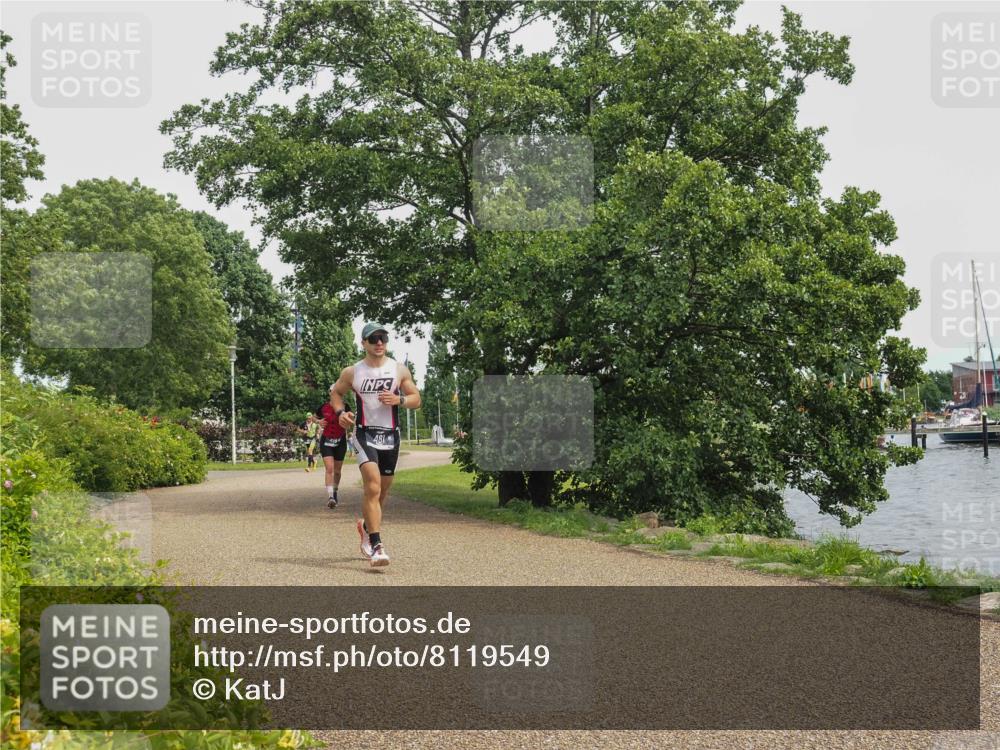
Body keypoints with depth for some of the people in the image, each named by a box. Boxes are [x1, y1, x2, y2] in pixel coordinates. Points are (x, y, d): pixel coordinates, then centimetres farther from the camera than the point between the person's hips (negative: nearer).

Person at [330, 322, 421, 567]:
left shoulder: (400, 370, 2)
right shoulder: (352, 373, 0)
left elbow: (417, 399, 6)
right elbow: (336, 392, 15)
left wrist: (399, 400, -15)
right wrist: (340, 412, -4)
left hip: (390, 436, 3)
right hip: (365, 434, -3)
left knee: (383, 490, 14)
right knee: (373, 487, -19)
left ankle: (366, 525, 42)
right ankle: (376, 546, -21)